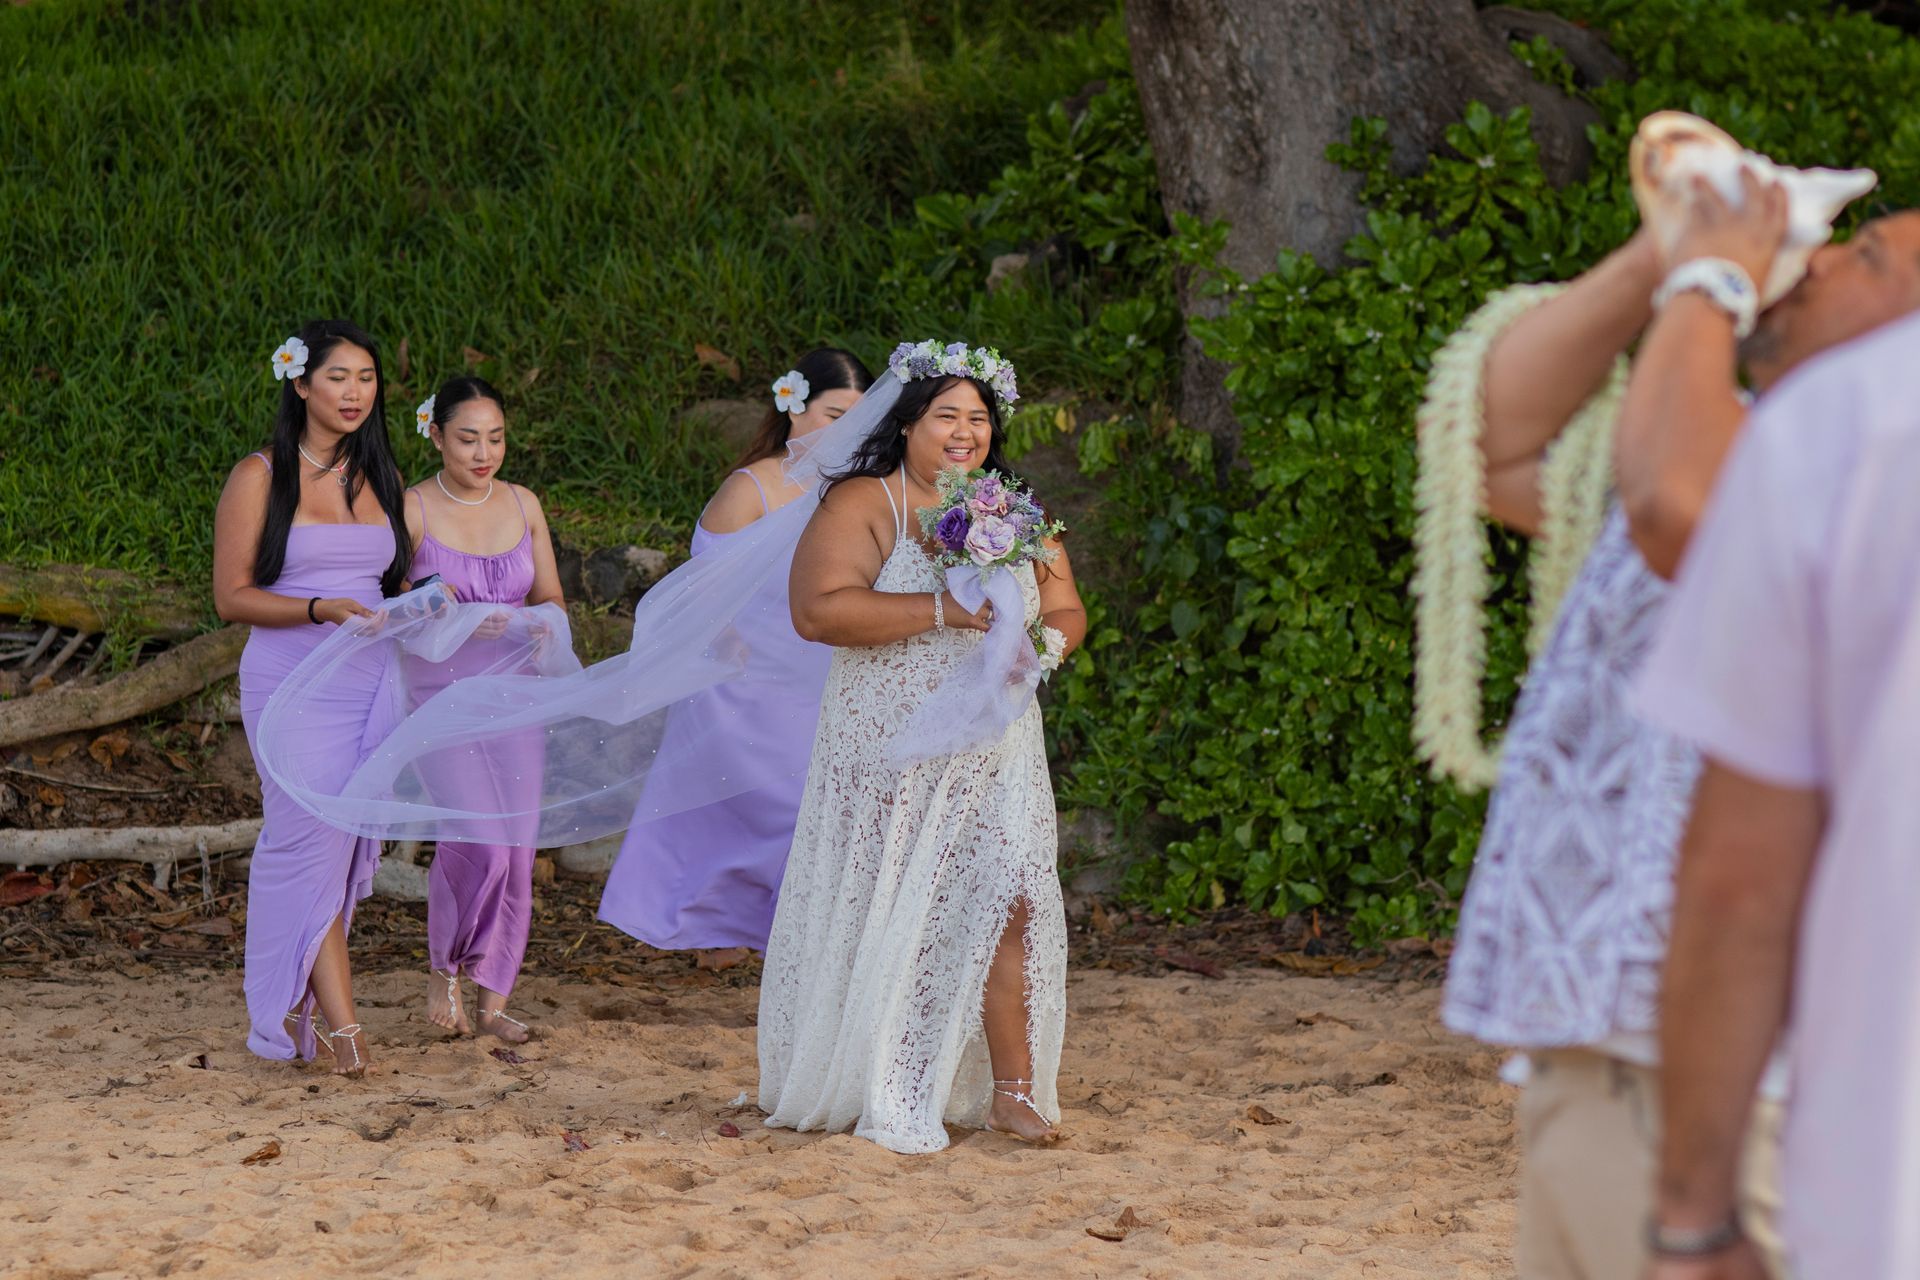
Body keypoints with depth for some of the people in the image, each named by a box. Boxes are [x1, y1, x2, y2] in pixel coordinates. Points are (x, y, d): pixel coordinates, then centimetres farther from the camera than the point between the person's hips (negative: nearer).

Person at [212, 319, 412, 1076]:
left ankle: (291, 1007, 14)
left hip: (370, 684, 5)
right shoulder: (260, 479, -2)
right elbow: (232, 596, -4)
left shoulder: (379, 479, 14)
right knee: (315, 840, -14)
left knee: (348, 850, 3)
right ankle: (343, 1025, -16)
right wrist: (322, 609, -17)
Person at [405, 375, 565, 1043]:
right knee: (476, 836, -18)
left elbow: (552, 599, 13)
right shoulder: (412, 511, -7)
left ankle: (494, 1000, 11)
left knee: (517, 848, 0)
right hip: (440, 689, -4)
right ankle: (443, 970, 6)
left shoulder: (523, 505, 7)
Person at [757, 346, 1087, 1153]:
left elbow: (1066, 611, 18)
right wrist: (942, 610, -21)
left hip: (994, 753, 4)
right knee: (887, 922, 1)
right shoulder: (863, 506, -5)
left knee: (1009, 904, -7)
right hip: (891, 750, -4)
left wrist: (1042, 639, -8)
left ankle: (1012, 1092, -4)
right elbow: (817, 610, -18)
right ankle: (883, 1100, 13)